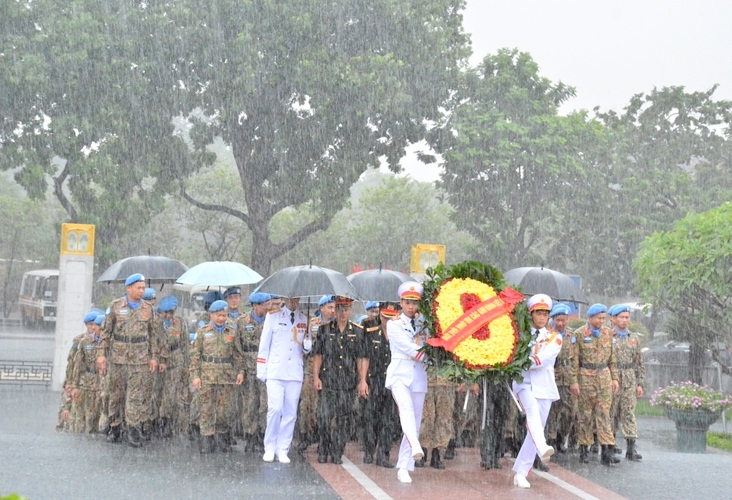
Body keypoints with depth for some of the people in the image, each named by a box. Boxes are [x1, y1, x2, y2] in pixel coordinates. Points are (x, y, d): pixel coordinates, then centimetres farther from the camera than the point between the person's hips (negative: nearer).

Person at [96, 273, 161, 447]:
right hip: (118, 357, -1)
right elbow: (105, 331, 3)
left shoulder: (148, 308, 8)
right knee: (116, 393, 7)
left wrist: (154, 357, 5)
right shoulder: (116, 306, 2)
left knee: (137, 394, -4)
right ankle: (114, 427, 18)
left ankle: (133, 429, -1)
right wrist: (101, 354, -3)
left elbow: (153, 334, 11)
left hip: (140, 359, 1)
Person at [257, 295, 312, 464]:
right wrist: (261, 371, 0)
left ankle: (282, 450, 11)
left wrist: (307, 345, -9)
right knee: (275, 409, -12)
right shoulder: (273, 316, 2)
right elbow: (264, 344, 3)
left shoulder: (304, 319, 11)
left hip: (295, 374, 3)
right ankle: (269, 448, 3)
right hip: (275, 372, -3)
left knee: (290, 413, 2)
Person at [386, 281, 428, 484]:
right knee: (406, 409, -31)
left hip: (419, 376, 4)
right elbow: (411, 350, -9)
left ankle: (403, 467, 7)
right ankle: (415, 447, -51)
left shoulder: (422, 325, 15)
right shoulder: (394, 324, 3)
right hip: (400, 374, -4)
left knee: (415, 423, 2)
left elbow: (423, 355, 8)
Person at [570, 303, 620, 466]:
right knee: (585, 414, 5)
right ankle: (584, 450, 15)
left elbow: (612, 358, 13)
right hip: (586, 377, -3)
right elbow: (574, 359, -6)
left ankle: (607, 451, -4)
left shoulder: (608, 333, 8)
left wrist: (614, 378, 8)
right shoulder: (579, 334, -5)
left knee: (604, 414, -1)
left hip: (604, 377, 3)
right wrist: (573, 381, -9)